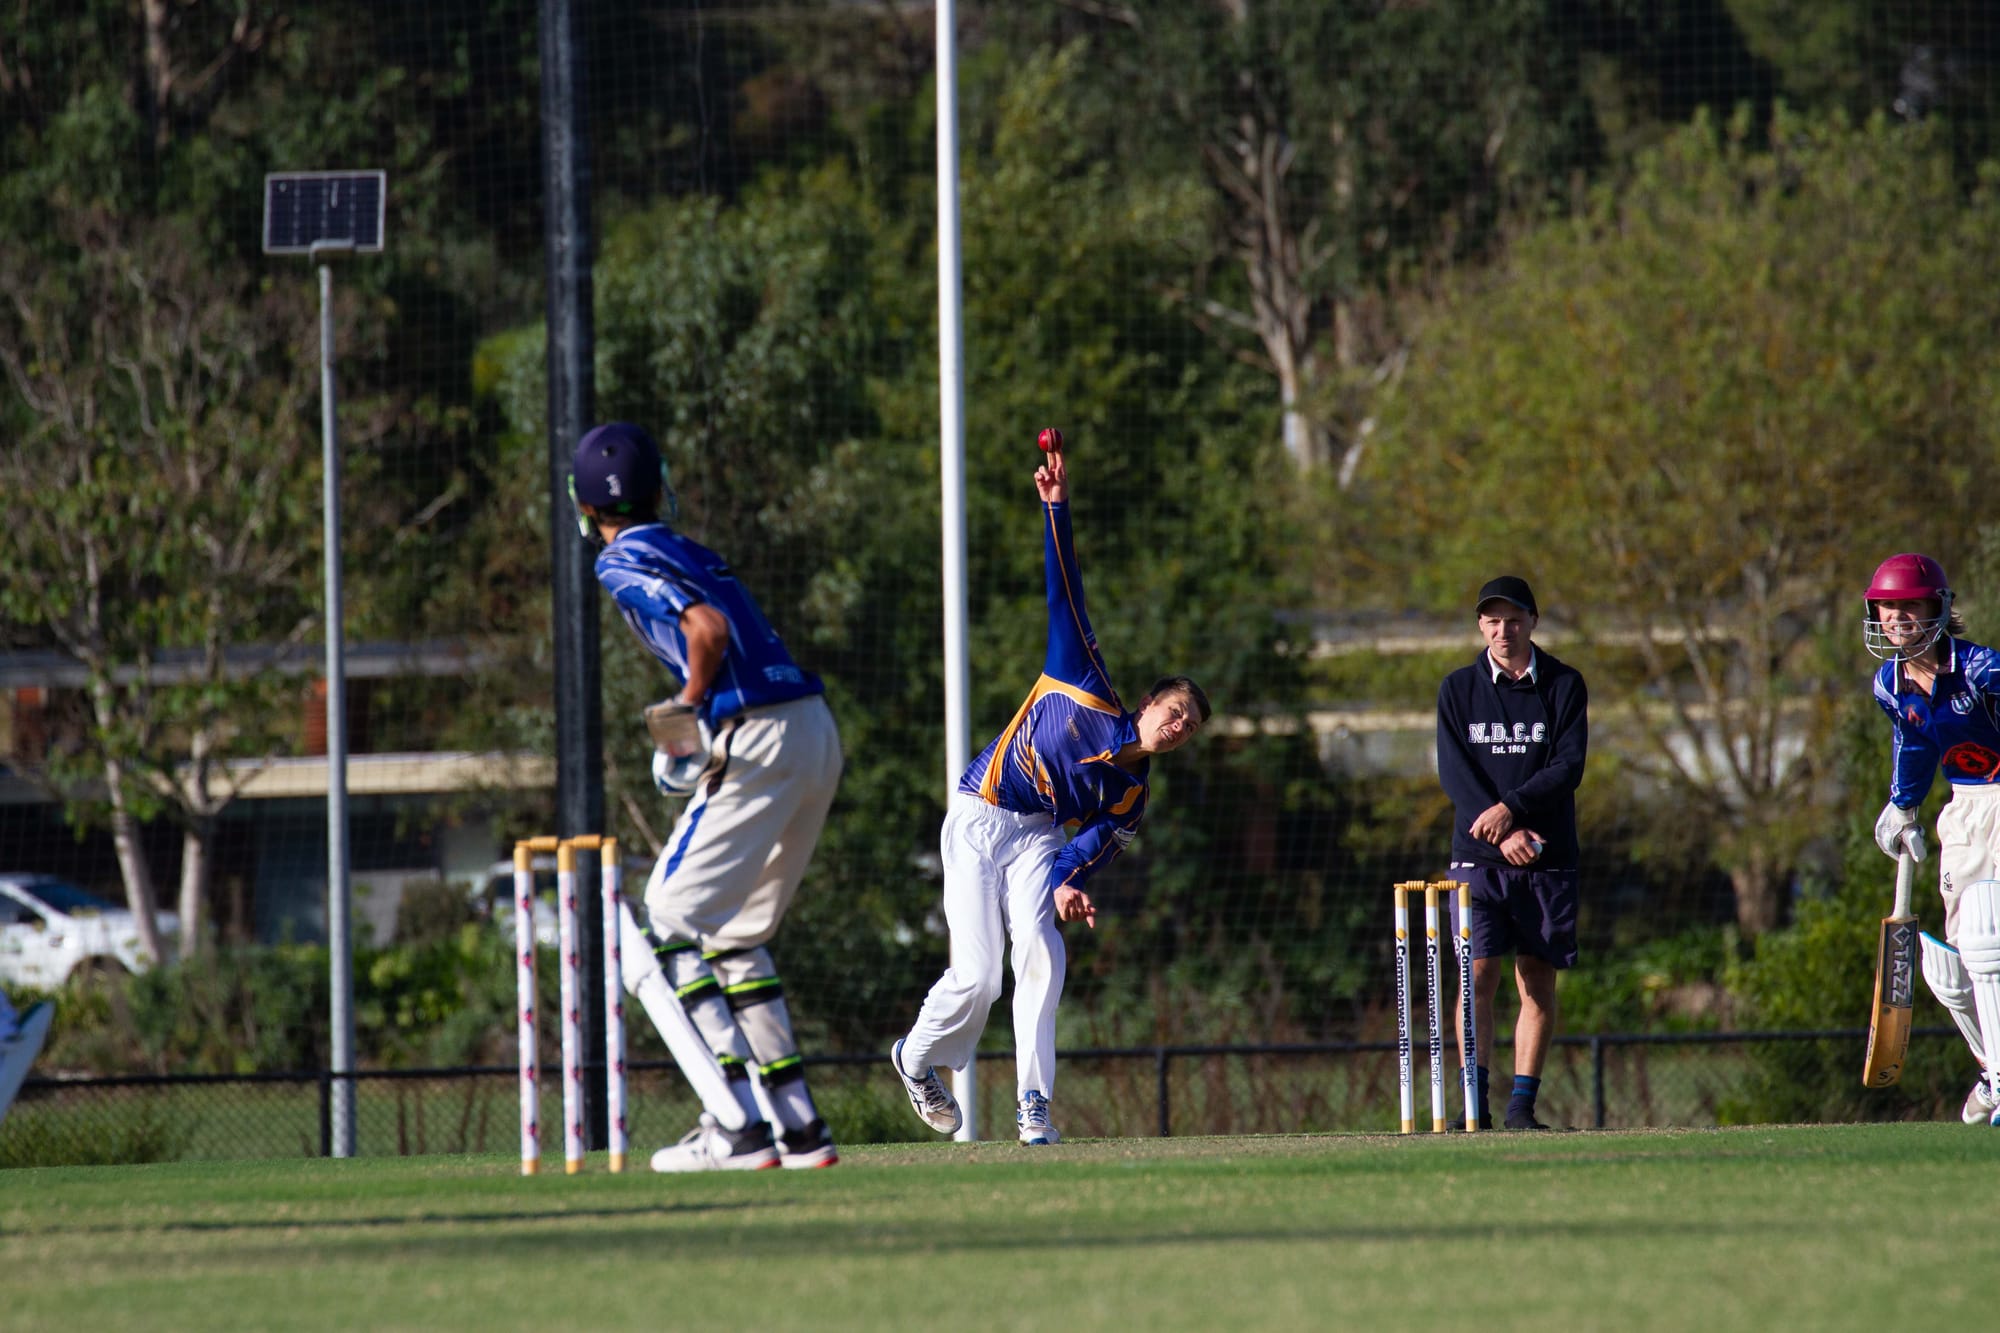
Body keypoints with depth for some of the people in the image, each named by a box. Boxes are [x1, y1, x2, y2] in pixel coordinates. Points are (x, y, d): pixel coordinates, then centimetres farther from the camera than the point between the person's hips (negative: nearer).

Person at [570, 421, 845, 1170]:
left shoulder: (625, 562, -3)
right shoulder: (688, 552, 23)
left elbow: (707, 630, -17)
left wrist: (690, 715, -4)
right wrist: (689, 723, 10)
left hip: (756, 744, -9)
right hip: (817, 735, 9)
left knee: (668, 932, -4)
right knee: (735, 936, 20)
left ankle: (738, 1128, -14)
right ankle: (797, 1124, 17)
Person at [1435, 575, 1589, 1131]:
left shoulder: (1564, 685, 5)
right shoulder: (1458, 689, 6)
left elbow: (1569, 766, -4)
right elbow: (1453, 771, -2)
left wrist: (1510, 808, -16)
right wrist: (1503, 834, -14)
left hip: (1548, 856, 1)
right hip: (1478, 856, -1)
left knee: (1538, 981, -1)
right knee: (1478, 975, -10)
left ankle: (1523, 1103, 3)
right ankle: (1476, 1103, -9)